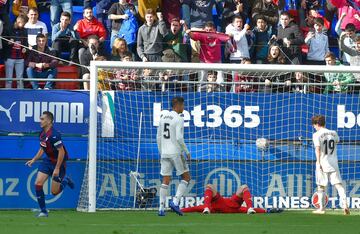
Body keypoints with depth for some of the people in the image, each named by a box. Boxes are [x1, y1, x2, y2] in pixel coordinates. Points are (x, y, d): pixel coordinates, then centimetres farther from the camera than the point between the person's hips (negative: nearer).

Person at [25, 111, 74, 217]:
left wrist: (57, 169, -25)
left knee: (54, 192, -1)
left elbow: (61, 152, -26)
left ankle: (65, 181, 30)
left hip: (58, 162, -7)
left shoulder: (54, 135, -26)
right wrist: (34, 160, 9)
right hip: (48, 161, 7)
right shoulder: (42, 134, 1)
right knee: (38, 184, -8)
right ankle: (43, 211, 2)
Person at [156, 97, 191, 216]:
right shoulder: (178, 119, -10)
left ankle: (161, 208, 1)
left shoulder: (163, 117, 12)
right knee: (186, 177, 6)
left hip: (164, 153, 6)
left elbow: (158, 137, 14)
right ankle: (175, 202, -7)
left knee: (165, 180, 7)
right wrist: (187, 152, -6)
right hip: (176, 152, -6)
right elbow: (179, 138, -17)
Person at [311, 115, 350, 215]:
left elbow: (318, 148, -19)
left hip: (323, 164, -4)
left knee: (321, 187, 9)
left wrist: (318, 162, -22)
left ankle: (321, 208, 13)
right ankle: (344, 204, -19)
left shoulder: (317, 135, -8)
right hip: (334, 164, 4)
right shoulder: (334, 133, 7)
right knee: (339, 185, -1)